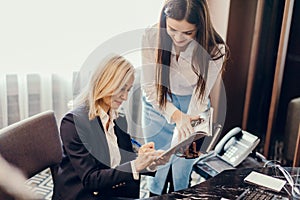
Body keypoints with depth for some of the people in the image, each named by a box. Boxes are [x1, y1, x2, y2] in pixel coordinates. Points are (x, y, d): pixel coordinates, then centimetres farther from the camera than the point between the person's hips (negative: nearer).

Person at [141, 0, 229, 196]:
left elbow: (201, 96, -18)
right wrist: (176, 115, -32)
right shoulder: (152, 36, -23)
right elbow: (149, 87, -18)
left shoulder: (214, 50, -25)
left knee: (183, 164, 10)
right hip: (158, 104, 1)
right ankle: (154, 195, 41)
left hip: (192, 105, 0)